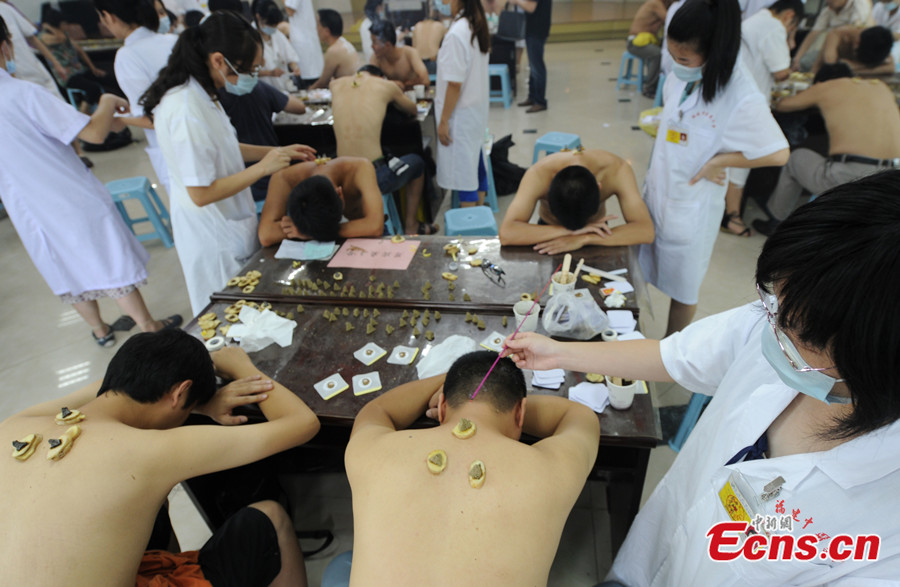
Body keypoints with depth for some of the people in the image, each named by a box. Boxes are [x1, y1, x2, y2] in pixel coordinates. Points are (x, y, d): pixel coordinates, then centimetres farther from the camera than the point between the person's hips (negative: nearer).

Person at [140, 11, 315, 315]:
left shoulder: (198, 93, 0)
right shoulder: (187, 111, -29)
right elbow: (201, 193, -27)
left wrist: (275, 151, 5)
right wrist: (262, 168, -23)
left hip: (225, 220, 9)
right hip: (212, 233, -9)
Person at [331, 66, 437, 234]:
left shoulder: (336, 85, 11)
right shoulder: (385, 86, 2)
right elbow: (413, 110, 20)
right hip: (376, 179, -4)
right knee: (416, 162, 26)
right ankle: (412, 226, 34)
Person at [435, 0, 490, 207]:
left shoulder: (456, 33, -21)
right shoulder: (478, 26, 6)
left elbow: (455, 83, -21)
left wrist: (443, 121, -16)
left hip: (461, 112, -9)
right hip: (477, 106, 9)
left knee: (462, 169, -1)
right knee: (475, 161, 17)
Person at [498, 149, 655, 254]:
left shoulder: (616, 170, -29)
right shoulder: (539, 175, -33)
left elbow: (645, 231, -34)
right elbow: (506, 233, -42)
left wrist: (584, 239, -43)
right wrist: (570, 231, -45)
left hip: (594, 237, 1)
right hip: (551, 233, 0)